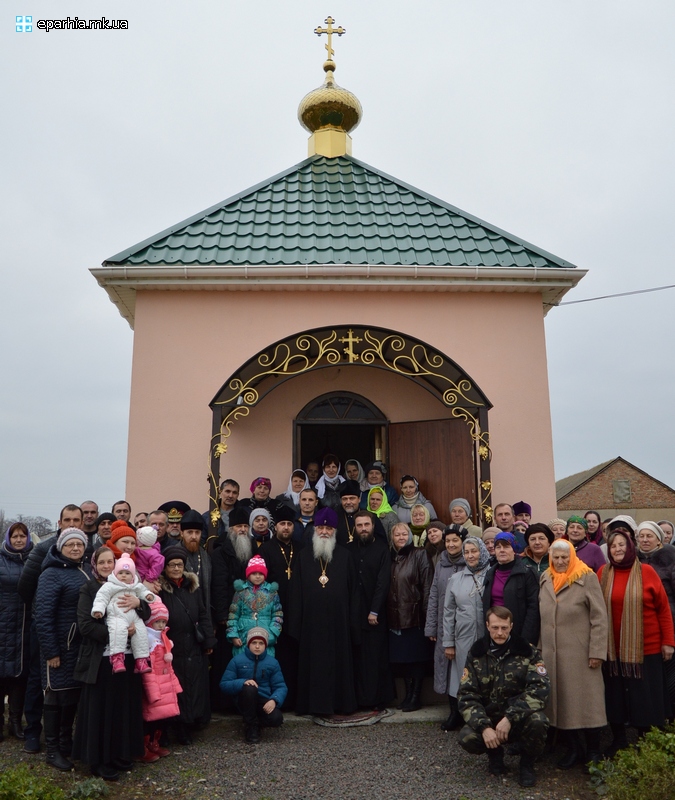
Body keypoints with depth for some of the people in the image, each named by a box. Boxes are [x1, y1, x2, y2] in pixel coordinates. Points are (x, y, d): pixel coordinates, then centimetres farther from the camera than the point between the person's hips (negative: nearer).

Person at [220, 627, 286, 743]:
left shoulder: (272, 662, 0)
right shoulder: (237, 660, -4)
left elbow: (281, 686, -3)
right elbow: (224, 684, -7)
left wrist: (274, 700, -25)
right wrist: (242, 682, -26)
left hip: (264, 702, 1)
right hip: (245, 702, -1)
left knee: (276, 719, -30)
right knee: (249, 688, -35)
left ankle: (256, 721, 8)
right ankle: (251, 725, -10)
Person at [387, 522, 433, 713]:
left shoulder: (419, 555, -3)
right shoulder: (390, 557, 12)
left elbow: (427, 586, -8)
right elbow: (384, 586, 11)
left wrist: (426, 613, -13)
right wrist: (385, 613, 6)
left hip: (414, 615, -5)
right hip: (395, 616, 5)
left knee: (416, 655, 2)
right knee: (400, 656, 9)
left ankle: (416, 695, 15)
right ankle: (408, 693, 23)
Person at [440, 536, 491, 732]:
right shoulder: (455, 579, 8)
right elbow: (448, 612, 8)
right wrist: (447, 642, 5)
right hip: (463, 638, 2)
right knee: (461, 677, 7)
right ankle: (456, 714, 25)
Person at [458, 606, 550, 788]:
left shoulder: (527, 651, -9)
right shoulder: (476, 654, -5)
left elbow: (541, 688, -19)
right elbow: (466, 695, -9)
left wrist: (510, 718, -28)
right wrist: (484, 726, -25)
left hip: (520, 718, -1)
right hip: (488, 718, 1)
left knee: (537, 721, -34)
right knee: (467, 737, -27)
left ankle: (527, 762, -1)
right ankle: (495, 753, 9)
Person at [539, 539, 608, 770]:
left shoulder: (586, 578, -6)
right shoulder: (545, 579, 10)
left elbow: (599, 617, -9)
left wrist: (597, 651, -12)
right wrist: (540, 646, 11)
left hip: (580, 653, -5)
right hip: (552, 653, 5)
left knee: (586, 700, 2)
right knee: (561, 701, 10)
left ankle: (593, 751, 17)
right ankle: (573, 749, 24)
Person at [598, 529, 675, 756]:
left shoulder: (646, 571, -6)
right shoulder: (603, 573, -1)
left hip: (646, 647, -2)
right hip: (613, 648, 2)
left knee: (646, 698, 8)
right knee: (615, 696, 12)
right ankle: (618, 741, 28)